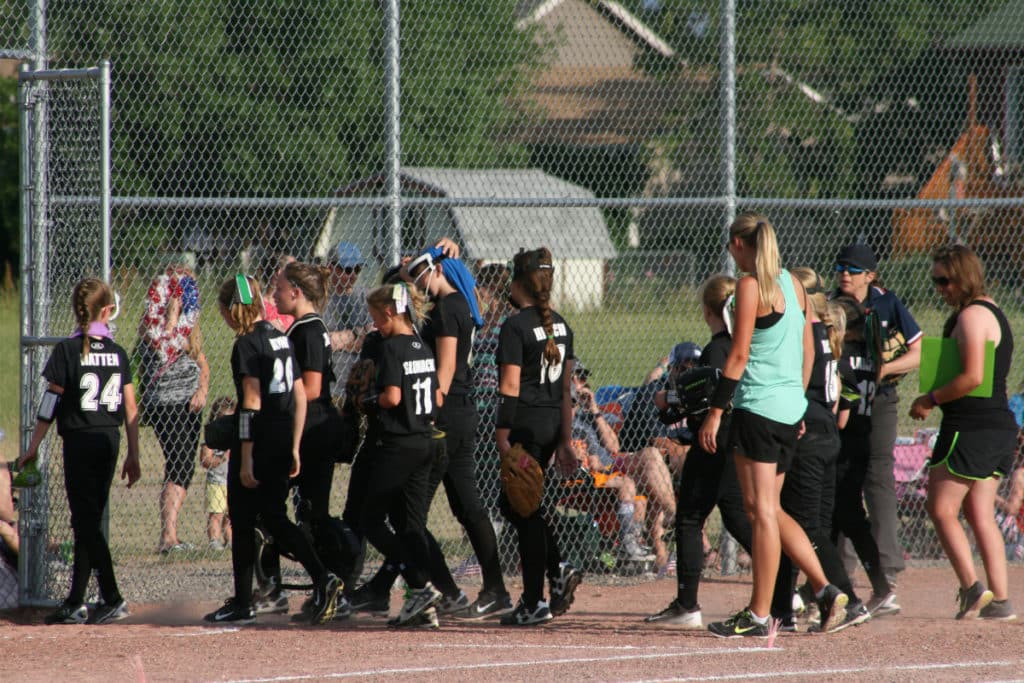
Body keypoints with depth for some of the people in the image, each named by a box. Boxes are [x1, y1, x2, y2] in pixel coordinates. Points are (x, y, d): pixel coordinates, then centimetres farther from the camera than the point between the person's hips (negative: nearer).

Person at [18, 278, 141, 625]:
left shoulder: (67, 350, -9)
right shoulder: (117, 352, 4)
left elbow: (50, 404, -8)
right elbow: (130, 408, 6)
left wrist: (33, 448, -1)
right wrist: (133, 456, 12)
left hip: (80, 440, -5)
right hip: (110, 440, 5)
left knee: (85, 521, -3)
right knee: (89, 521, 10)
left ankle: (112, 599, -11)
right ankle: (75, 603, 11)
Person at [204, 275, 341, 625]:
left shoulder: (247, 344, -12)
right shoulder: (281, 339, 12)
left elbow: (251, 405, -17)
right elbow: (300, 396, 13)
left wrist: (245, 460, -17)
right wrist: (294, 448, 17)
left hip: (258, 439, -7)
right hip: (283, 439, 7)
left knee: (242, 520, 3)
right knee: (274, 517, 12)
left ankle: (242, 604, 8)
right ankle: (322, 577, -3)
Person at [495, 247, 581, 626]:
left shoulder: (516, 327, -12)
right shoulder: (560, 326, 11)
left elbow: (510, 387, -17)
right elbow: (565, 388, 14)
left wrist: (502, 438, -16)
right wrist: (565, 441, 17)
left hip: (526, 424, -8)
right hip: (552, 423, 8)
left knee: (523, 509, -1)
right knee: (513, 503, 19)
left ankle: (534, 603, 1)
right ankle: (559, 569, 5)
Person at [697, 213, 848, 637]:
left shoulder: (751, 285, -10)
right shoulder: (793, 284, 13)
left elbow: (739, 354, -14)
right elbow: (808, 350, 17)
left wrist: (714, 413, -12)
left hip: (758, 405, -8)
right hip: (791, 408, 8)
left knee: (761, 510, -6)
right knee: (770, 510, 15)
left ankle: (759, 616, -4)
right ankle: (824, 590, 8)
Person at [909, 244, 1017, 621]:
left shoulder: (971, 316, -13)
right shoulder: (993, 312, 17)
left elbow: (972, 377, -23)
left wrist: (930, 399, -11)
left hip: (971, 427, -10)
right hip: (1000, 425, 10)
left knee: (942, 508, -4)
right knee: (980, 515, 10)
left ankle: (972, 587, -12)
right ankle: (999, 599, 5)